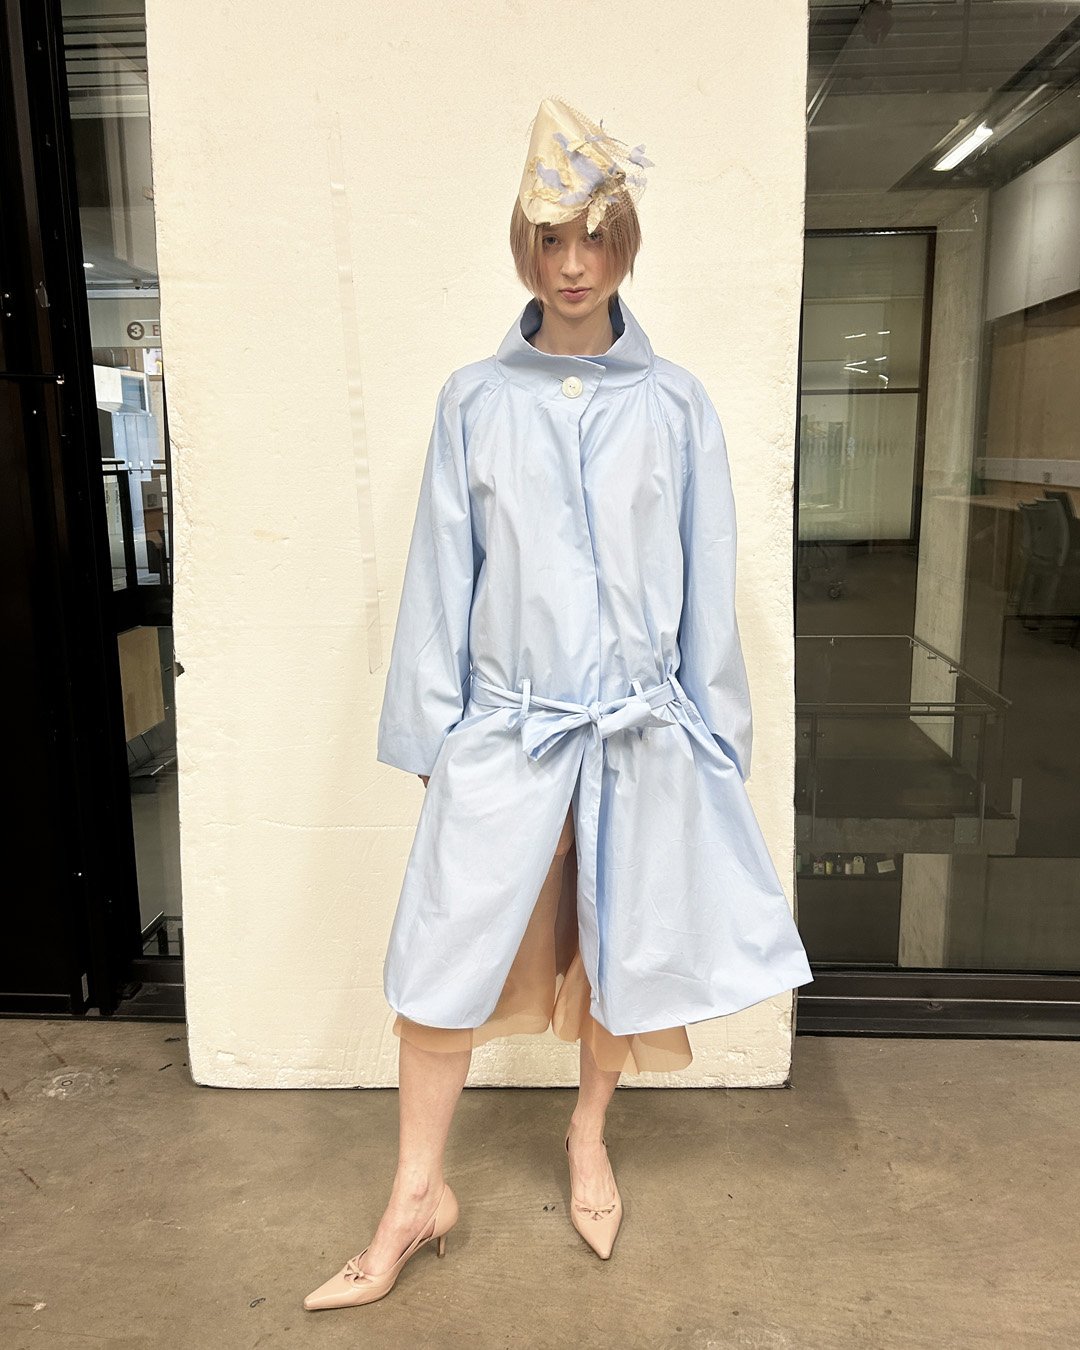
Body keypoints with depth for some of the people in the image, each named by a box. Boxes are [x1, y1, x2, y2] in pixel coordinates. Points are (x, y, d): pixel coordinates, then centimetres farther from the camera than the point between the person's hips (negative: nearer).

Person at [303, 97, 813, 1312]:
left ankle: (588, 1138, 39)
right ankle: (416, 1196, 22)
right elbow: (440, 573, 2)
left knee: (619, 951, 13)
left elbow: (707, 584, 3)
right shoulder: (474, 400, 1)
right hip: (504, 723, 0)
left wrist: (716, 736, 4)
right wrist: (429, 730, 1)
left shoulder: (675, 405, 1)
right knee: (444, 955, 1)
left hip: (640, 724, 1)